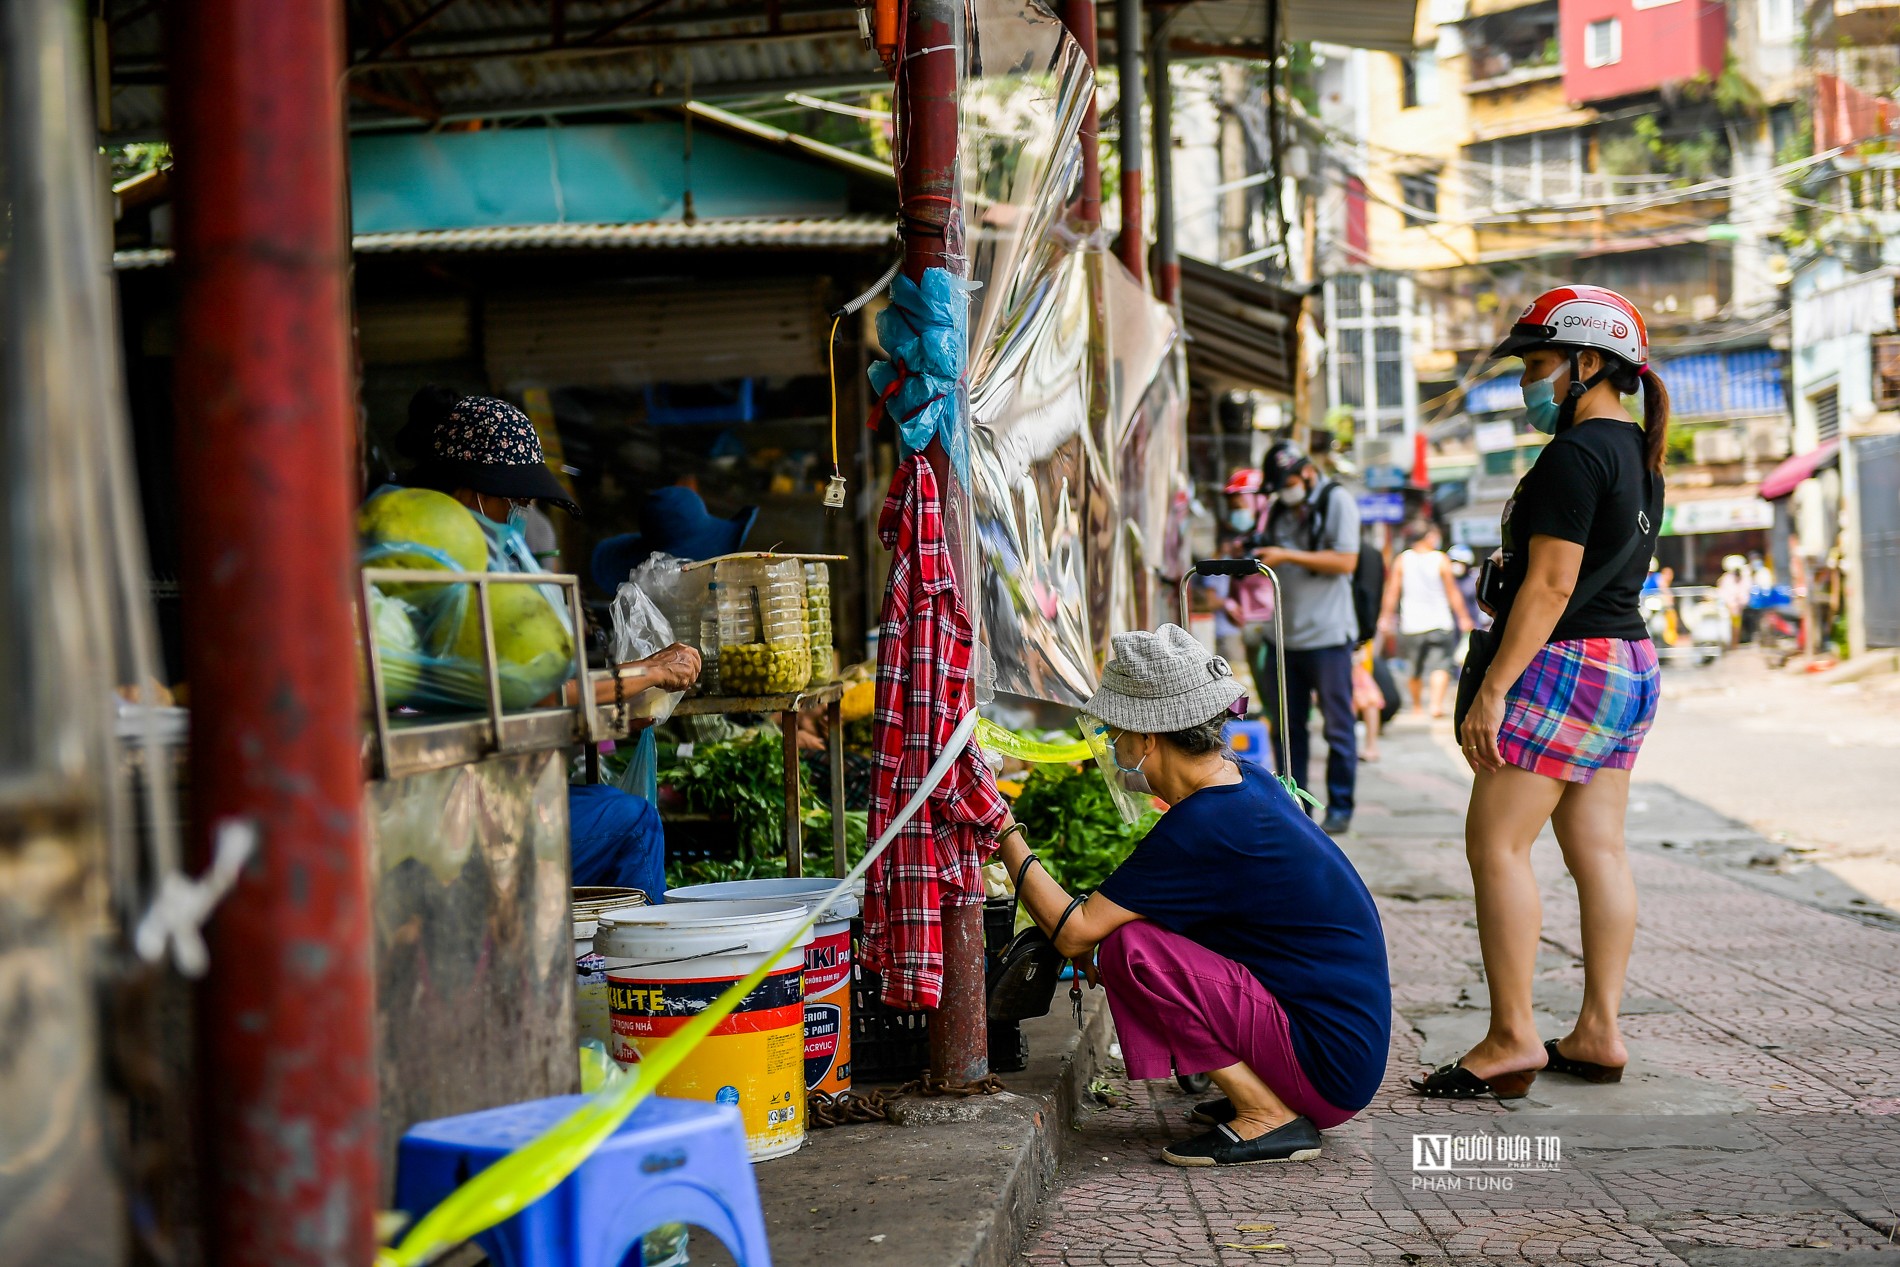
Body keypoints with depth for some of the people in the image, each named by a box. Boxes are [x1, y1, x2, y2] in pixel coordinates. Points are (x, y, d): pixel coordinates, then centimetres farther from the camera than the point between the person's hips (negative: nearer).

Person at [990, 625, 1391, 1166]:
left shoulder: (1203, 828, -22)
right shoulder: (1244, 778, 6)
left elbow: (1073, 934, -17)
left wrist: (1006, 837, -5)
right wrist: (1098, 928, 7)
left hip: (1329, 1063, -10)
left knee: (1130, 948, -18)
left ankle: (1269, 1117, -10)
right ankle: (1268, 1096, 12)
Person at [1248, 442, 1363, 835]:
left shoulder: (1337, 501, -3)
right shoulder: (1280, 509, 15)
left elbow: (1346, 562, -12)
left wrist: (1287, 556, -15)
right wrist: (1252, 553, 4)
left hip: (1327, 636, -6)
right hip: (1285, 635, 6)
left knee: (1337, 726, 1)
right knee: (1287, 726, 6)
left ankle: (1340, 808, 8)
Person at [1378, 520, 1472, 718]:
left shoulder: (1403, 559, 0)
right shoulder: (1441, 559, -7)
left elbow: (1392, 591, 1)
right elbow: (1453, 592, -3)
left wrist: (1386, 616, 11)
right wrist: (1464, 617, 5)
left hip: (1411, 625, 3)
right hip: (1439, 623, -3)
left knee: (1416, 669, 15)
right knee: (1440, 666, -3)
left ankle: (1417, 705, 26)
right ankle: (1436, 703, -20)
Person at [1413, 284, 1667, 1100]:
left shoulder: (1574, 456, -15)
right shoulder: (1638, 454, 15)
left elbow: (1551, 584, -20)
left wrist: (1493, 688, -20)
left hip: (1564, 666, -10)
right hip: (1628, 664, 10)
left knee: (1497, 845, -7)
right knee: (1598, 850, 10)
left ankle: (1512, 1039, -7)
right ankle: (1599, 1032, 13)